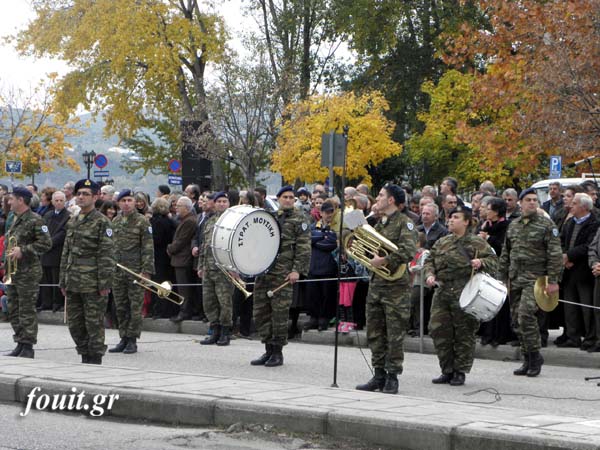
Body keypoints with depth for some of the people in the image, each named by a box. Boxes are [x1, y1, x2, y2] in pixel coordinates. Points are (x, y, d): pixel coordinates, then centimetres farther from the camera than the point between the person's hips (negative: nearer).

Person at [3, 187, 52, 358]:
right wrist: (7, 271, 21)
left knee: (27, 311, -6)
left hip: (28, 273, -9)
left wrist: (23, 250, -21)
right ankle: (20, 344, 17)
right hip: (13, 272, 9)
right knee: (14, 311, 10)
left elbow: (46, 243, -17)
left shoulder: (35, 220, -11)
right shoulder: (15, 220, 17)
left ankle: (28, 347, -3)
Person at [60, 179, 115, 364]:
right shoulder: (72, 222, 15)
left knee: (94, 323, -2)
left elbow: (107, 255, -12)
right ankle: (85, 357, 20)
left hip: (93, 283, -7)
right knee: (74, 323, 10)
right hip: (74, 283, 7)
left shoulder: (102, 222, -7)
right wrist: (63, 281, 14)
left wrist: (104, 283, -17)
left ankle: (95, 360, 4)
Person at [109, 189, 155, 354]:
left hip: (136, 271, -5)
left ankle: (132, 341, 3)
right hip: (117, 271, 5)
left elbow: (148, 248, -7)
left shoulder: (142, 221, -4)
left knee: (135, 307, -2)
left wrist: (146, 271, -14)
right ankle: (123, 339, 16)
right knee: (121, 308, 9)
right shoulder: (115, 222, 12)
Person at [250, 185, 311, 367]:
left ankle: (278, 352, 2)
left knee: (280, 311, -6)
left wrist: (297, 270, -13)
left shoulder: (299, 219, 3)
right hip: (262, 270, 6)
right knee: (260, 310, 5)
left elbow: (304, 247, -4)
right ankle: (268, 350, 14)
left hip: (283, 273, -6)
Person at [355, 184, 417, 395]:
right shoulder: (379, 224, 17)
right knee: (375, 334, 9)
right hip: (376, 283, 8)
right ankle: (379, 375, 17)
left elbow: (408, 251, -22)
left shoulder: (404, 223, -8)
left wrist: (384, 261, -22)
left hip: (396, 285, -8)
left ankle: (392, 377, 4)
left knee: (395, 335, -2)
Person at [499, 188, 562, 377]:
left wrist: (553, 280, -12)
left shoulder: (546, 225, -3)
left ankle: (534, 355, -7)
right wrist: (503, 279, 15)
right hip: (515, 279, 6)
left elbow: (555, 254, -7)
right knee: (517, 319, 6)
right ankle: (528, 360, 15)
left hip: (535, 278, -6)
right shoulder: (513, 226, 13)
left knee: (525, 314, -20)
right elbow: (505, 254, 19)